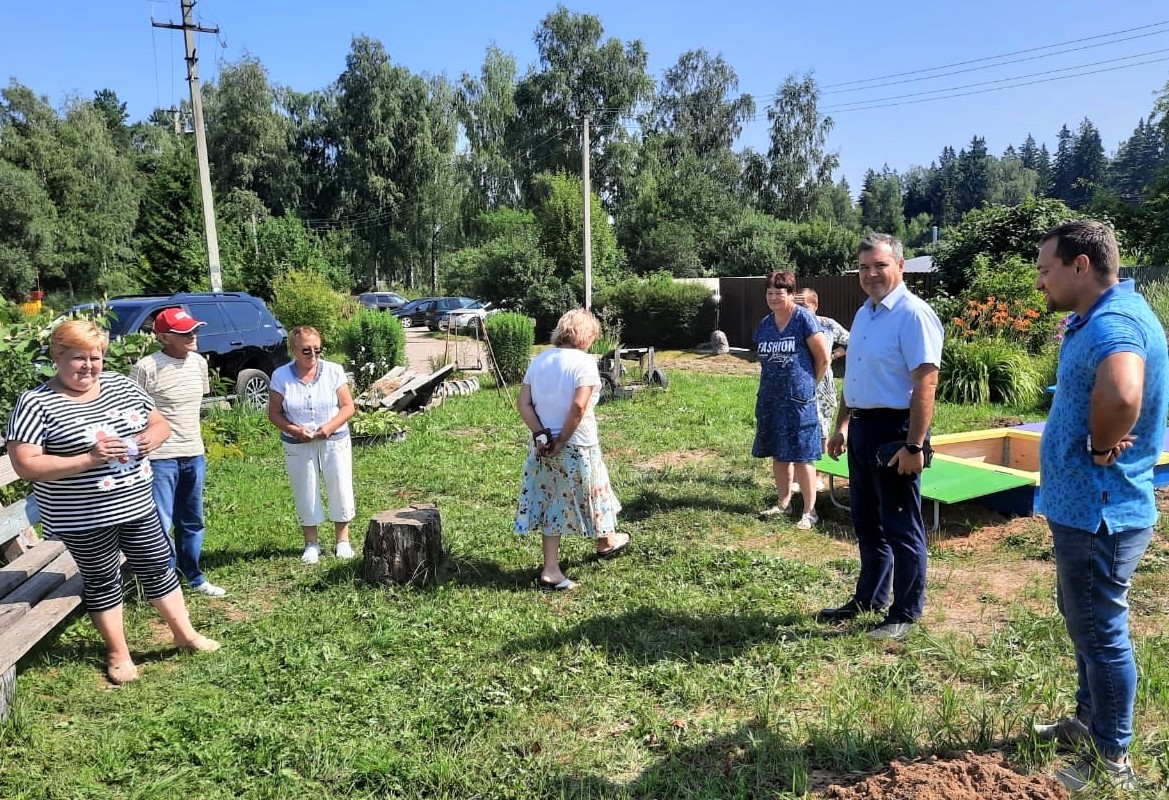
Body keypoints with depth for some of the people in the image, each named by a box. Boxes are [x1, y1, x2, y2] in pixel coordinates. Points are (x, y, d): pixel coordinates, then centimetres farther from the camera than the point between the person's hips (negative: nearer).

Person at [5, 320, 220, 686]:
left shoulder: (122, 385, 3)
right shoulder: (36, 404, -13)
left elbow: (160, 424, 12)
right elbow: (25, 465, -18)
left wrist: (151, 438, -12)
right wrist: (89, 459, -27)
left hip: (137, 504, 5)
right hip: (83, 518, -5)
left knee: (159, 567, 15)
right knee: (102, 581, 12)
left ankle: (185, 633, 32)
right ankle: (118, 652, 30)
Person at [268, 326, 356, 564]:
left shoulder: (334, 371, -4)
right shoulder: (281, 376, -4)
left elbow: (348, 406, -2)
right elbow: (274, 413, -1)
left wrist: (331, 426, -18)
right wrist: (294, 430, -18)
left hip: (335, 440, 0)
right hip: (298, 445, 0)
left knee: (340, 488, 5)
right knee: (305, 492, 7)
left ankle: (343, 540, 21)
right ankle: (311, 543, 23)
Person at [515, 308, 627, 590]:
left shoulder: (539, 360, 4)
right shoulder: (584, 362, -15)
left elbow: (523, 403, -1)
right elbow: (578, 406, -24)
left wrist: (541, 435, -6)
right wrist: (561, 441, -15)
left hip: (543, 447, 5)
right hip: (577, 447, -5)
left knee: (552, 503, 12)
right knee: (592, 492, 19)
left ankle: (550, 570, 12)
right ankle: (606, 542, 43)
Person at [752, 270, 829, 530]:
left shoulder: (803, 319, -10)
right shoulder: (765, 324, 8)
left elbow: (823, 357, -7)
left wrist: (810, 384, 4)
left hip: (797, 399, -6)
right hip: (770, 399, 6)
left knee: (801, 457, -2)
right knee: (777, 454, 14)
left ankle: (809, 512, 8)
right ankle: (783, 503, 28)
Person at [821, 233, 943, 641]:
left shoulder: (913, 314, -15)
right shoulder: (864, 313, 12)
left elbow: (925, 383, -21)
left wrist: (914, 445, -24)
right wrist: (842, 426, 20)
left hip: (895, 429, -9)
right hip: (862, 427, 9)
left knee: (901, 528, 4)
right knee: (866, 523, 19)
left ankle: (905, 614, 19)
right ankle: (869, 598, 35)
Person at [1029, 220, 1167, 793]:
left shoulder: (1115, 322, -23)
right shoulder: (1096, 320, 10)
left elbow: (1121, 395, -45)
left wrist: (1101, 447, -27)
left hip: (1098, 512, -11)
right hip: (1082, 505, 11)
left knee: (1100, 631, 2)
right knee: (1083, 620, 22)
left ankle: (1112, 761, 18)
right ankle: (1090, 721, 39)